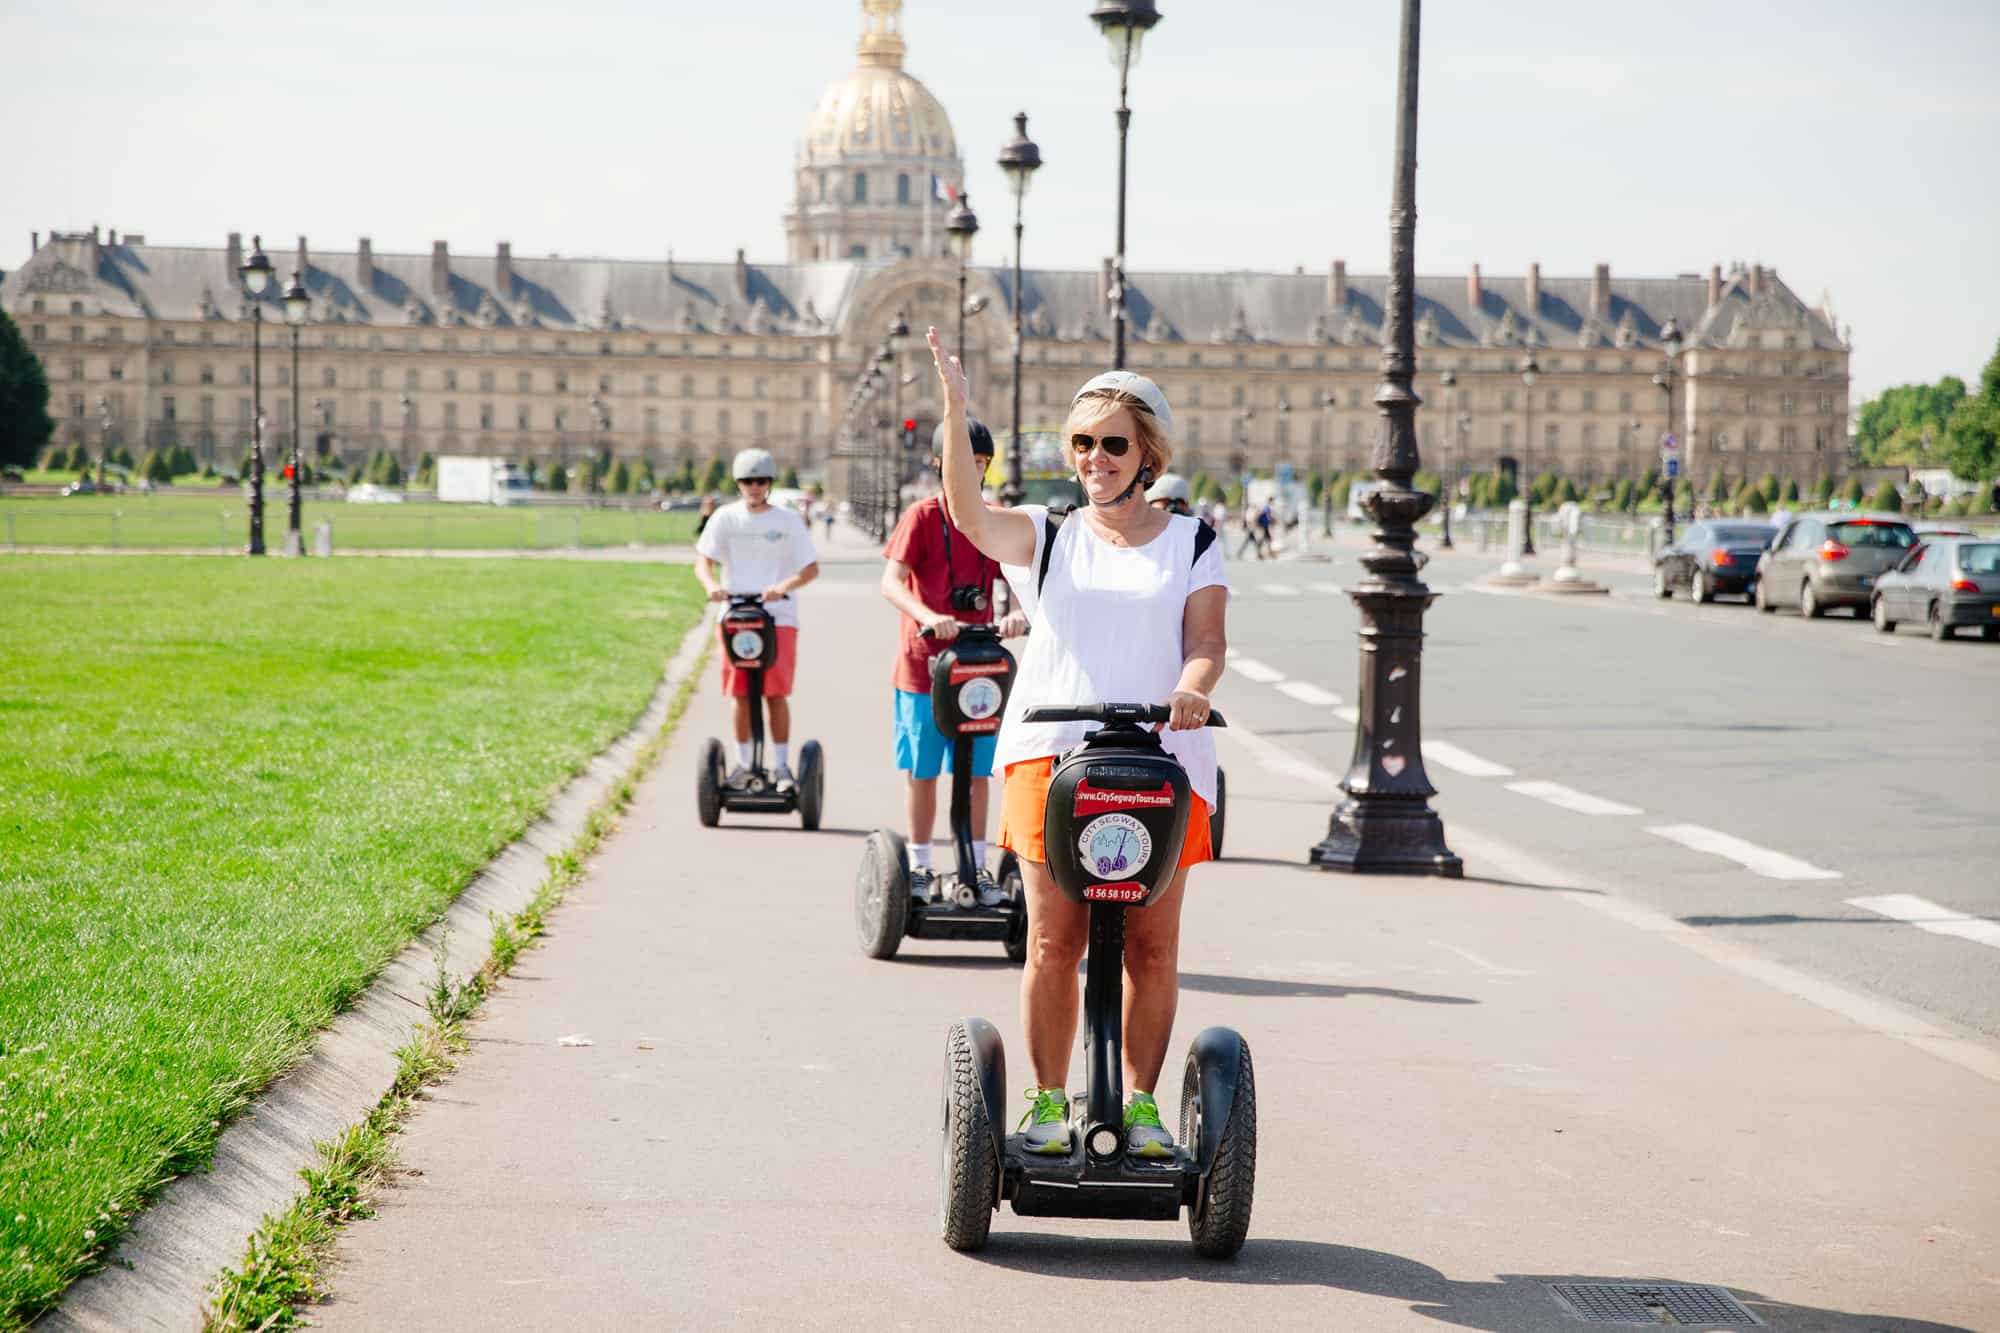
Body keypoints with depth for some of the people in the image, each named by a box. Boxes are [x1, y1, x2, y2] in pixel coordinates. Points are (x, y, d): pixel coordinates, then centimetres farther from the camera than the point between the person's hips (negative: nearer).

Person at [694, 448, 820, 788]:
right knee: (741, 694, 4)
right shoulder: (725, 518, 5)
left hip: (779, 617, -2)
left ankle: (783, 766, 2)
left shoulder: (788, 520, 2)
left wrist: (783, 587, -21)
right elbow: (703, 560, 1)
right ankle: (743, 763, 16)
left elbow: (811, 568, -2)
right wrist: (711, 585, -21)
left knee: (776, 693, -7)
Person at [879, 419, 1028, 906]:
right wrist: (928, 616, -35)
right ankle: (920, 867, 15)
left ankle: (976, 866, 15)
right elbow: (891, 582, -16)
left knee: (977, 773, 6)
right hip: (924, 663, -3)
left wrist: (1018, 614, -22)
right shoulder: (922, 517, -6)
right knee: (922, 772, 5)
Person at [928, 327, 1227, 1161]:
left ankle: (1142, 1103, 11)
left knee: (1152, 945, 0)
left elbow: (1207, 641, 3)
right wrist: (956, 411, -21)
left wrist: (1192, 688, -20)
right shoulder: (1044, 537, 12)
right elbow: (969, 512, -7)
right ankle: (1048, 1101, 6)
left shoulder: (1190, 544, 13)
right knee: (1053, 940, -3)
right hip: (1050, 750, 0)